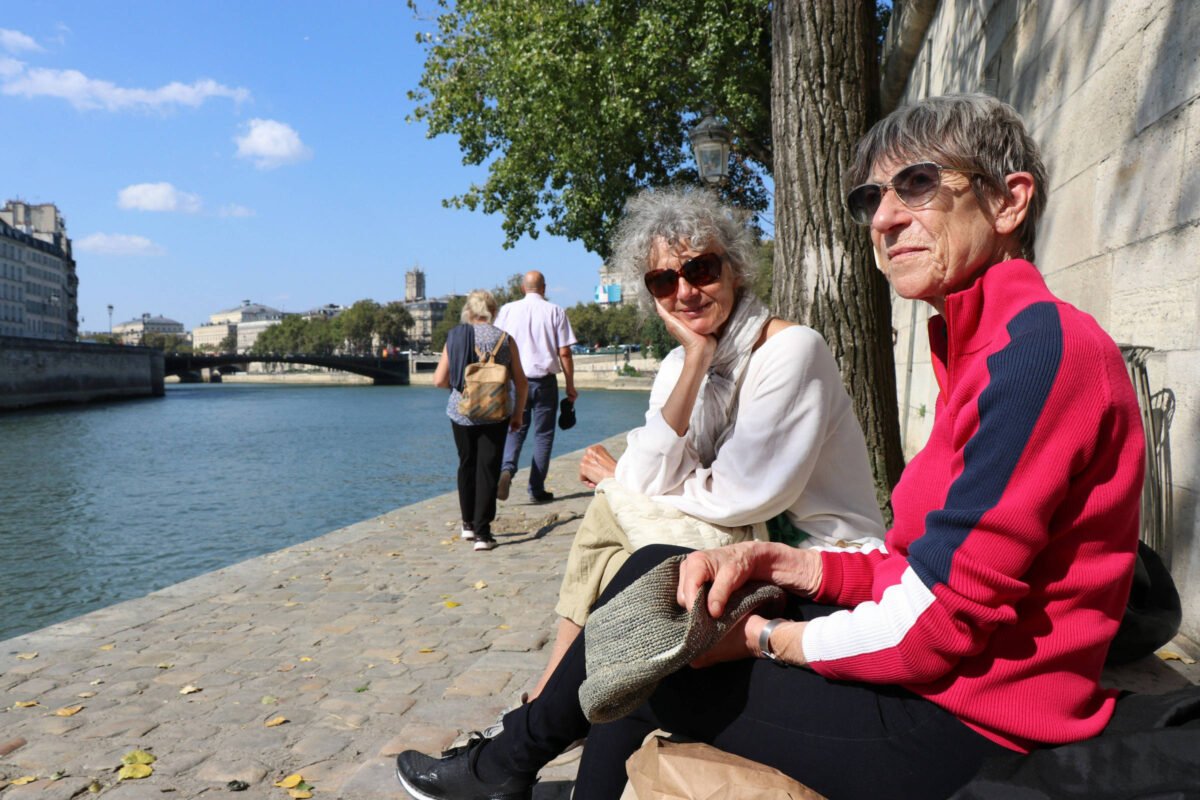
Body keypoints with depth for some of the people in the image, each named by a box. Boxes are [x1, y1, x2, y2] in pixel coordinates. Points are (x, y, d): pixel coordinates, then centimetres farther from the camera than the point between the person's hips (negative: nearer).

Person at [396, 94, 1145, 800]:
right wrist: (775, 563, -5)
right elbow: (925, 567, 8)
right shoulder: (980, 345, 9)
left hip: (967, 726, -8)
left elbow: (939, 618, -23)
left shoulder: (1041, 344, -21)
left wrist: (762, 638, -10)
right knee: (655, 573, 9)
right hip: (941, 681, 9)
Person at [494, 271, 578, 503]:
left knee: (516, 429, 13)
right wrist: (570, 386, 4)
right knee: (543, 434, 7)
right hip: (544, 381, -1)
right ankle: (536, 489, 8)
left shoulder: (508, 310, 5)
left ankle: (507, 469, -13)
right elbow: (564, 353, -3)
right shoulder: (555, 312, 0)